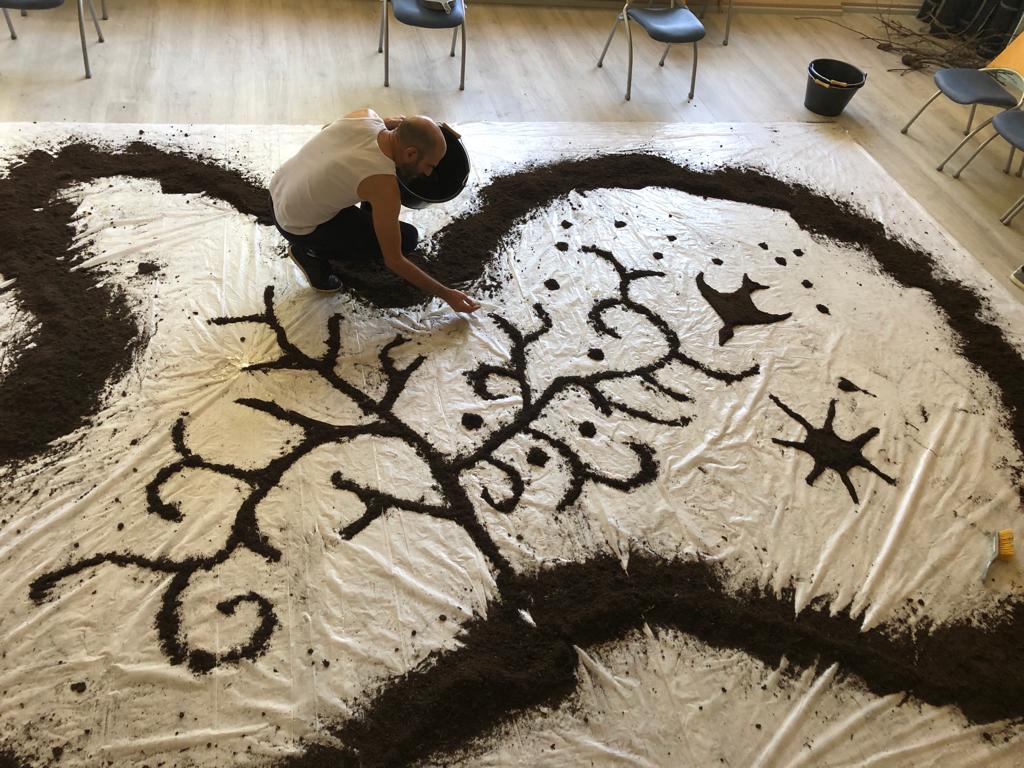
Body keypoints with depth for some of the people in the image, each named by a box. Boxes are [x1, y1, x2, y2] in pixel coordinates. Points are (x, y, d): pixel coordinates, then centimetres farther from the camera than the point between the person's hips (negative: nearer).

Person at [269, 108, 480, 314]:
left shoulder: (366, 114, -11)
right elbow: (394, 261, -20)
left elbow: (327, 128, 15)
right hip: (297, 227, -8)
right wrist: (446, 294, -13)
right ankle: (313, 252, 0)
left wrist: (388, 122, 9)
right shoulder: (384, 186, -30)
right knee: (407, 238, -8)